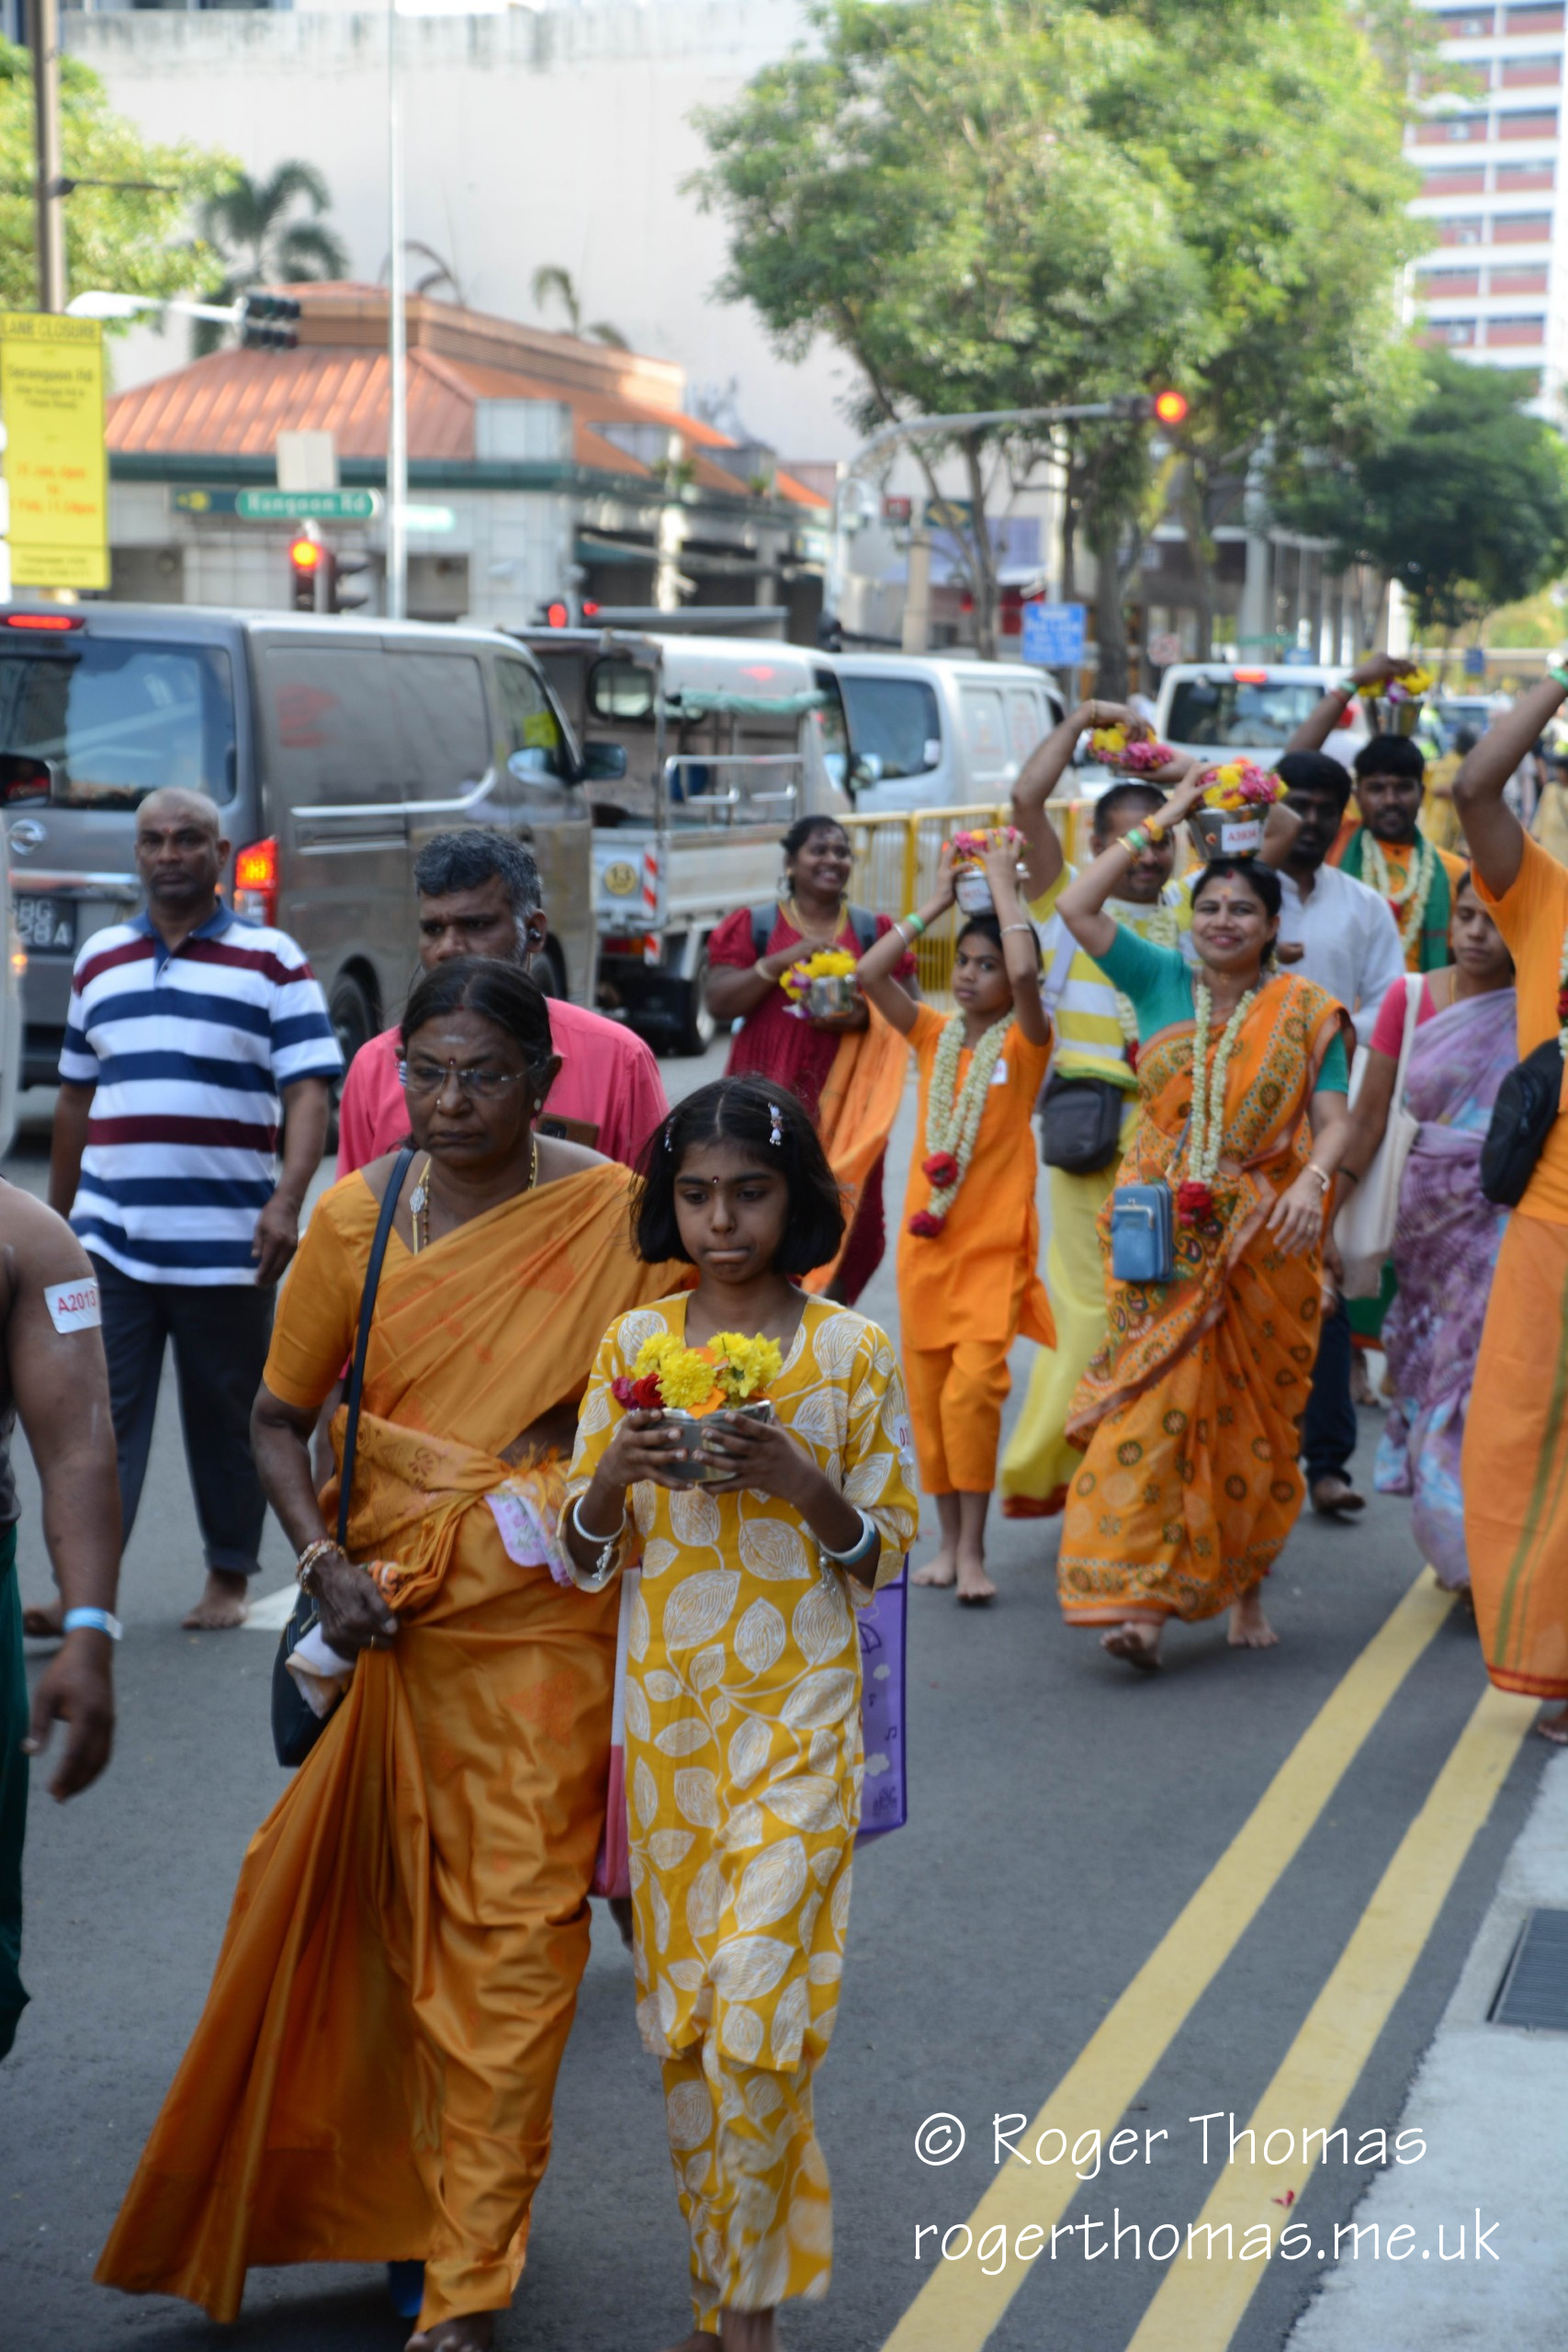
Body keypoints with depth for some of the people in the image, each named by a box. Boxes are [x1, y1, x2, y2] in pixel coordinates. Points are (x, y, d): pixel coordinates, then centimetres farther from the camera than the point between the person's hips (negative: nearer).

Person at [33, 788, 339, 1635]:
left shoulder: (271, 961, 1)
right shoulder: (99, 960, 13)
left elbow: (307, 1091, -6)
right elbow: (75, 1099, 19)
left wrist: (287, 1200, -20)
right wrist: (56, 1218, 19)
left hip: (228, 1244, -2)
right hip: (109, 1240, 3)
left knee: (227, 1421, 8)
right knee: (102, 1416, -4)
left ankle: (229, 1579, 21)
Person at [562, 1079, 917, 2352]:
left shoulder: (854, 1353, -4)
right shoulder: (634, 1343, 3)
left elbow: (888, 1552, -1)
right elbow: (587, 1553, 7)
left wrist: (804, 1484, -18)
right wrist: (615, 1474, -14)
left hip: (798, 1716, -3)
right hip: (668, 1707, 3)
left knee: (756, 2002, -9)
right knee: (682, 2010, 8)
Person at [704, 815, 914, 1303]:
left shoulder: (874, 931, 13)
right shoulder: (754, 926, 8)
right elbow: (718, 1002, -2)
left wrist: (865, 1017, -10)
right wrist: (781, 961, -13)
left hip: (845, 1100, 2)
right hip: (769, 1096, -1)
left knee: (845, 1213, -3)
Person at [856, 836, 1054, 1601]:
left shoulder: (1024, 1043, -2)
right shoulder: (934, 1036, 9)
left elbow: (1025, 974, -22)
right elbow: (869, 974, -2)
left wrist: (1004, 885, -10)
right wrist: (936, 902, 2)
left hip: (994, 1244, -5)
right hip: (927, 1238, 5)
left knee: (972, 1387, -15)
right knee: (926, 1391, 6)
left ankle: (973, 1549, -9)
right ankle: (949, 1539, 17)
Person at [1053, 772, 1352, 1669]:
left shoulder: (1304, 1013, 3)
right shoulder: (1163, 982, 7)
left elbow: (1334, 1119, -3)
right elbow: (1078, 907, 0)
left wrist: (1312, 1181, -24)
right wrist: (1161, 823, 2)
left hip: (1261, 1242, 0)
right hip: (1164, 1241, 1)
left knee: (1250, 1415, 6)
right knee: (1152, 1402, -9)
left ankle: (1245, 1585, 20)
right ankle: (1143, 1599, -13)